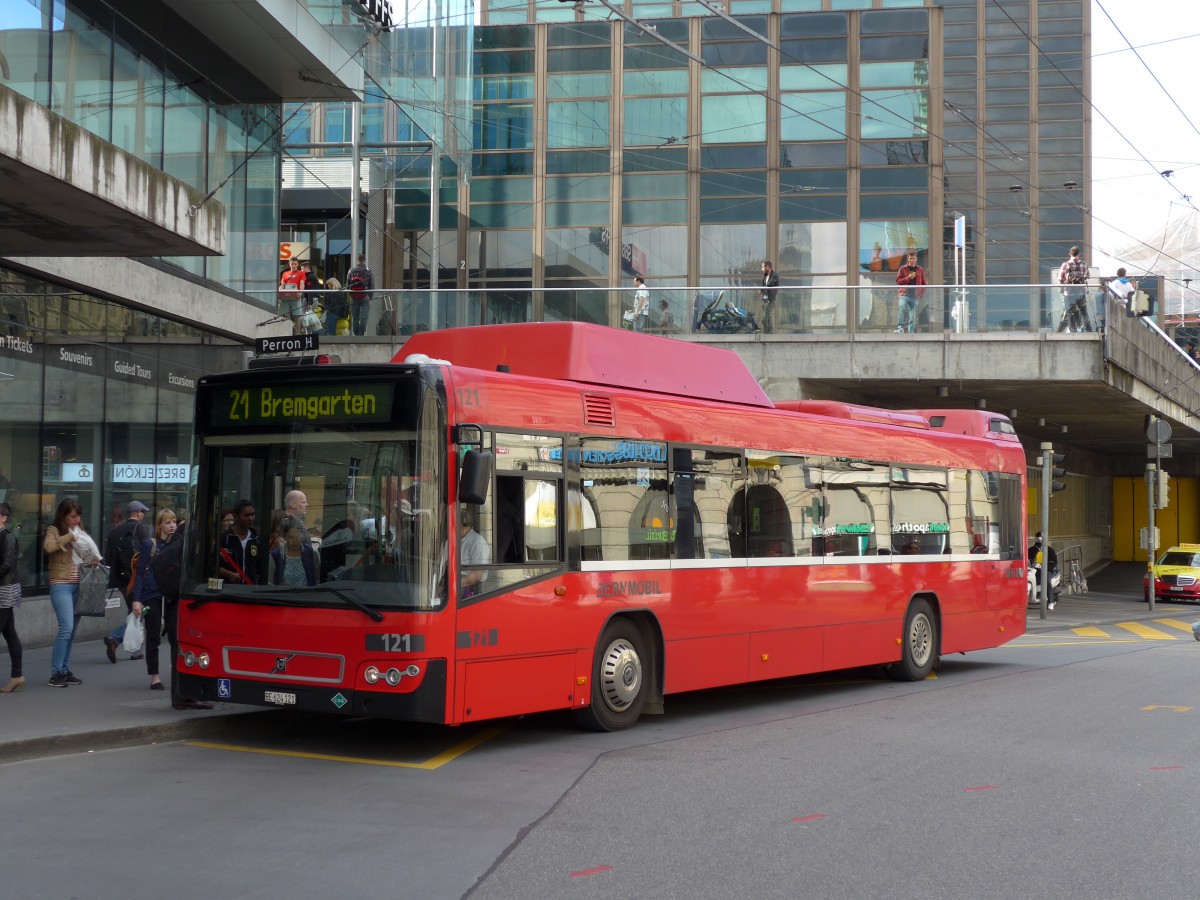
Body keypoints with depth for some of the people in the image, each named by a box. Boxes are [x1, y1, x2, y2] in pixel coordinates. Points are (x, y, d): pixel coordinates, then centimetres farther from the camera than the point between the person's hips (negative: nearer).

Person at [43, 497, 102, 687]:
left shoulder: (79, 531, 17)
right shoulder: (54, 530, -1)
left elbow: (86, 554, 26)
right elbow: (48, 547, -22)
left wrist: (93, 560, 6)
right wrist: (68, 537, -18)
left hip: (79, 585, 6)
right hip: (61, 585, -6)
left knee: (72, 631, 7)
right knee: (66, 628, -15)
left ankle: (65, 670, 13)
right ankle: (55, 673, -9)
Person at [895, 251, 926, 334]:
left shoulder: (920, 270, 12)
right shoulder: (903, 269, 7)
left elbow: (924, 284, 15)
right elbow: (898, 281, 1)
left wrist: (921, 294, 2)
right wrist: (908, 278, -12)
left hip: (915, 296, 2)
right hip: (904, 295, -2)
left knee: (913, 317, 1)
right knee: (902, 309, -28)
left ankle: (911, 333, 4)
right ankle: (900, 327, -26)